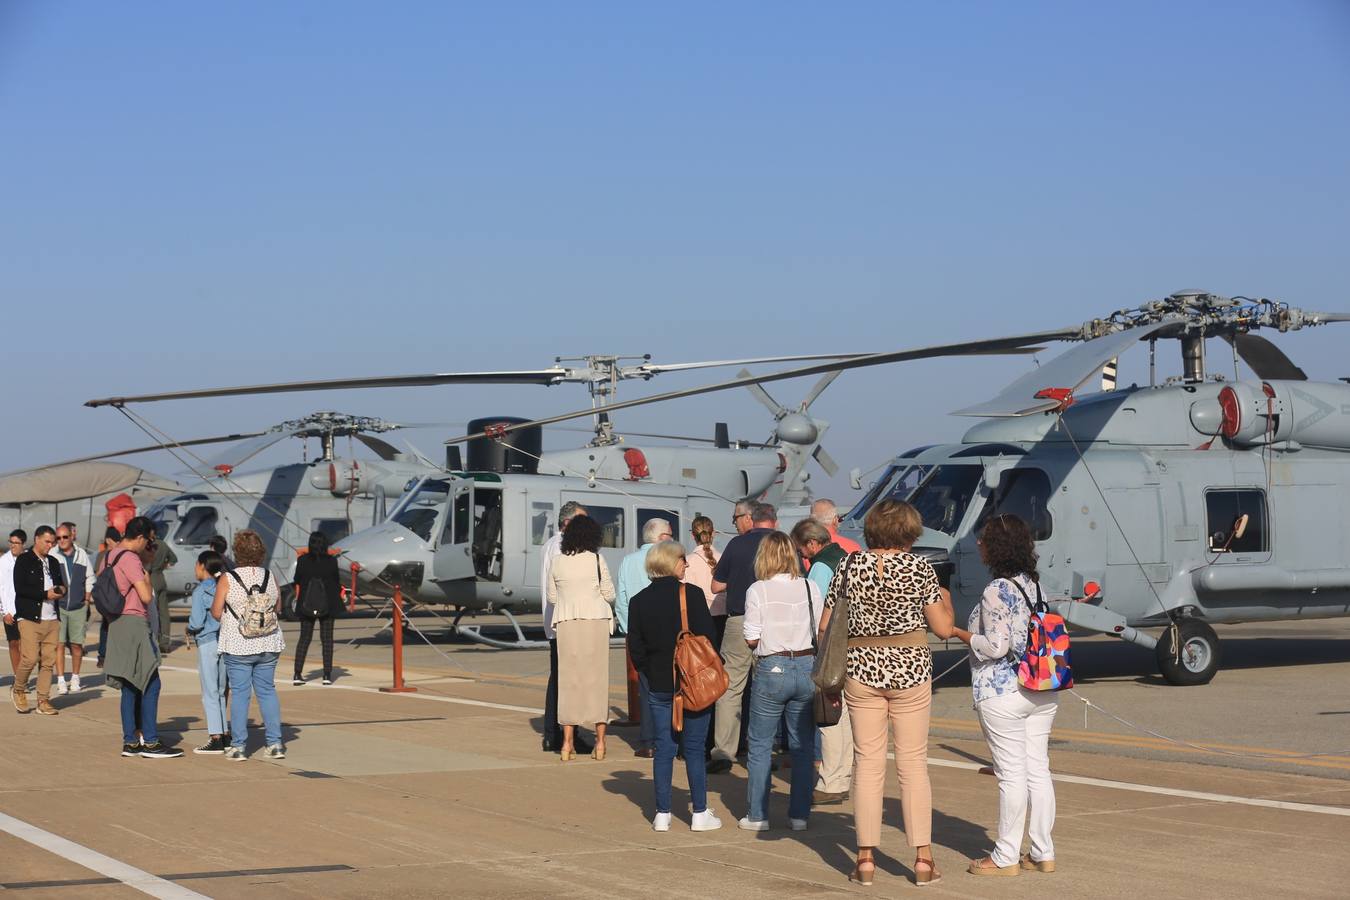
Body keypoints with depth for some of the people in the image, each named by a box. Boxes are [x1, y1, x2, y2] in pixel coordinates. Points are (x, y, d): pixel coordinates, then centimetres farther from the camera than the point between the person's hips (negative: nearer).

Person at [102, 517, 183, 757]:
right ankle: (150, 742, -7)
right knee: (151, 684, -7)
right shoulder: (130, 559, -15)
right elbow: (146, 596, -21)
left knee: (130, 687, 12)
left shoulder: (111, 556, 15)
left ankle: (130, 742, 13)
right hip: (134, 623, -10)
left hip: (118, 625, 10)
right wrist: (147, 579, -3)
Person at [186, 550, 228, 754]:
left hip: (207, 643, -6)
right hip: (225, 641, 6)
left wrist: (190, 631, 3)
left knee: (210, 693, -3)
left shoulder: (200, 591, -11)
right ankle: (223, 734, 17)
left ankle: (216, 739, -4)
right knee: (220, 692, 14)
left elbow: (197, 622, -15)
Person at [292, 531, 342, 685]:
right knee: (327, 639, 6)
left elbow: (297, 581, 2)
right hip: (327, 605, -1)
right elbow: (337, 582, 0)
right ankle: (327, 675, 3)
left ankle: (298, 674, 0)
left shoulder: (302, 560, -6)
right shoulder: (331, 561, -8)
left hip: (306, 604, 1)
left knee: (304, 638, 8)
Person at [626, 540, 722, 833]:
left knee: (663, 748, 9)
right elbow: (706, 636, -10)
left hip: (658, 686, 3)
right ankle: (700, 814, 7)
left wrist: (651, 674, 13)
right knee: (694, 748, 3)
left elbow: (635, 648, 3)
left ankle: (662, 814, 9)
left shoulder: (638, 602, 2)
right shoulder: (691, 594, -10)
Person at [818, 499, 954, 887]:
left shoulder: (850, 564, 0)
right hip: (910, 670, -1)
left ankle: (866, 858, 6)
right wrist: (946, 602, 17)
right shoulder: (920, 567, -6)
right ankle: (923, 859, 6)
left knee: (867, 763, 6)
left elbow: (825, 626, 2)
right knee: (913, 764, 5)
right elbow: (943, 628, -2)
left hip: (862, 670, 1)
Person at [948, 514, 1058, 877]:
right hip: (1042, 693, 8)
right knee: (1038, 770, 10)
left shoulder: (997, 591, -15)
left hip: (1003, 694, -8)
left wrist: (958, 632, -5)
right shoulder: (1034, 584, 10)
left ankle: (1006, 857, 5)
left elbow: (996, 647, -17)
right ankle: (1043, 853, 14)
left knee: (1012, 774, -2)